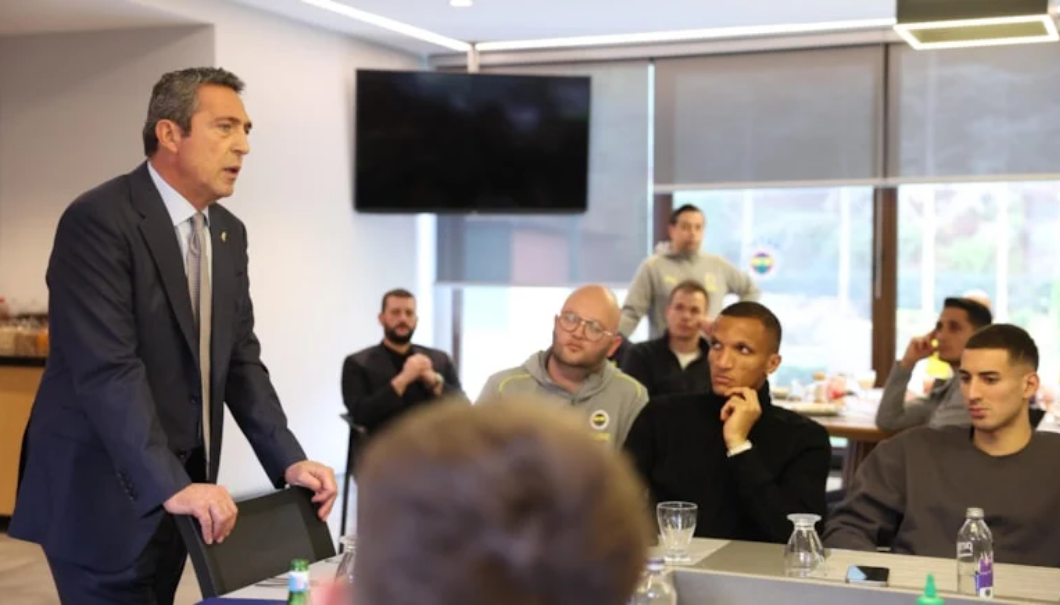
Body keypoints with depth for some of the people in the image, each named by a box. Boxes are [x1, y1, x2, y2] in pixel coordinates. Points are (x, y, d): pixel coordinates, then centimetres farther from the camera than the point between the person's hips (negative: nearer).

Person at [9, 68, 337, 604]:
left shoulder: (228, 232, 8)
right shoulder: (98, 220, -17)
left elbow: (240, 359, 9)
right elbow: (106, 370, -25)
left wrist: (289, 462, -3)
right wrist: (171, 485, -31)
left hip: (180, 486, 7)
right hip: (101, 490, -7)